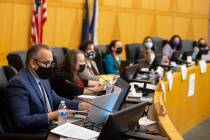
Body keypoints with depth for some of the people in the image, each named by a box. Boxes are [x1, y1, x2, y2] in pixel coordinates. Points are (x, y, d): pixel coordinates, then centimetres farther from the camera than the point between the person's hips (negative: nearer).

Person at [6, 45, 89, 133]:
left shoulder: (42, 78, 9)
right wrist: (51, 116, -27)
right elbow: (21, 121, -24)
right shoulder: (19, 83, -18)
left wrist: (79, 105, 5)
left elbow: (55, 100, 20)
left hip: (50, 128, 8)